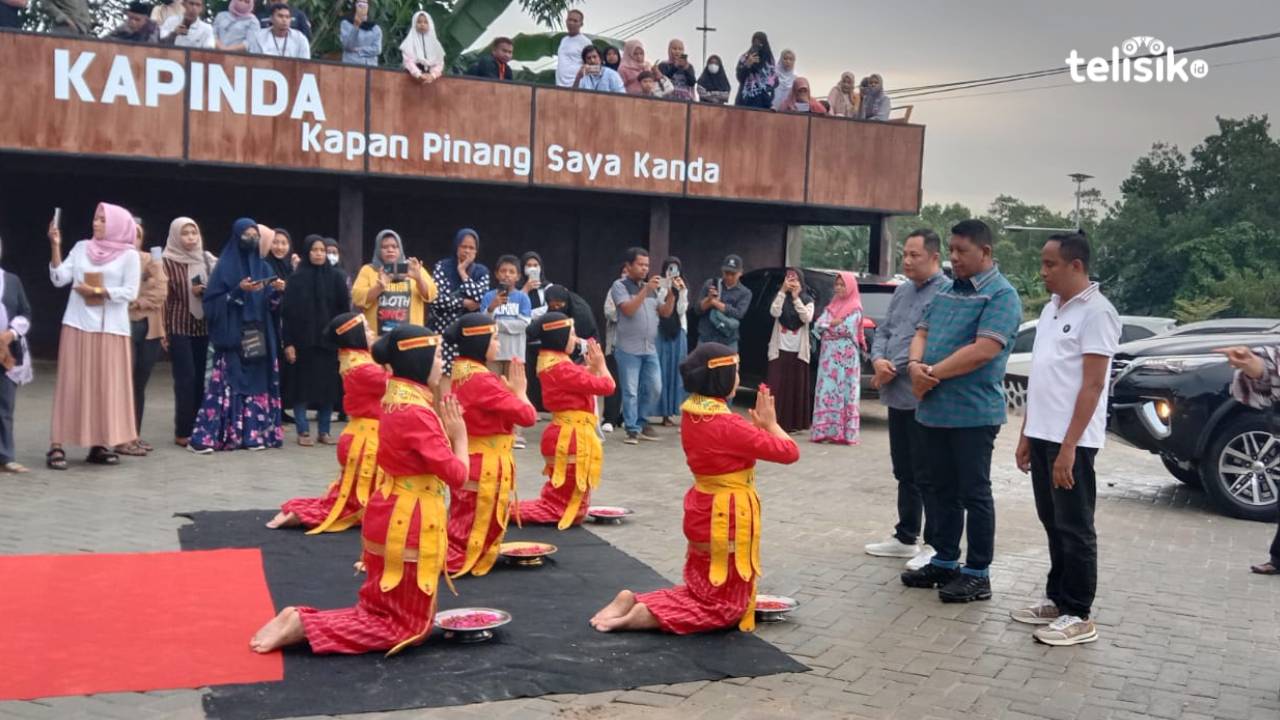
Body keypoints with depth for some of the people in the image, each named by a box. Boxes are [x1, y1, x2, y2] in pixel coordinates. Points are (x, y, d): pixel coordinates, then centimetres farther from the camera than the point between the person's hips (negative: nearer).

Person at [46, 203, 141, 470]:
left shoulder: (129, 255, 1)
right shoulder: (81, 247, 9)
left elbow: (130, 292, -6)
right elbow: (59, 279, 2)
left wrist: (97, 291, -10)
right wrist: (55, 247, -6)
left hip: (111, 328, -1)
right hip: (78, 325, 2)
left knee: (108, 386, 1)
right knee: (72, 384, -1)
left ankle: (99, 444, 9)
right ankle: (57, 445, -1)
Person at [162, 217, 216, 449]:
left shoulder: (207, 260, 11)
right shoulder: (168, 262, -3)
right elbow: (164, 296, -6)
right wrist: (163, 328, -10)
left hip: (203, 327, 4)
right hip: (179, 327, -4)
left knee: (202, 378, 3)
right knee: (186, 378, -6)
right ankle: (183, 432, -1)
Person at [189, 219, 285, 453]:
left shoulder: (264, 268, 14)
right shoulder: (225, 267, -1)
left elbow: (272, 305, 12)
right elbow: (212, 302, -8)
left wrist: (276, 291, -8)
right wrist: (239, 291, -19)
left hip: (259, 336, 5)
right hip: (232, 336, -5)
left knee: (257, 382, 3)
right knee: (229, 383, -10)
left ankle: (253, 433, 8)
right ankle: (206, 436, -8)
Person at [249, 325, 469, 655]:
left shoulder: (397, 400, 8)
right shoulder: (417, 413, -21)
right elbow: (456, 475, -19)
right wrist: (459, 435, -4)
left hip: (390, 518, 9)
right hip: (409, 526, -9)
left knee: (382, 611, 22)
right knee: (403, 628, 4)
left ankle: (302, 619, 8)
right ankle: (303, 626, -5)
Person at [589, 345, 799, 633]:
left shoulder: (692, 413, 0)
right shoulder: (727, 425, -24)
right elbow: (789, 452, -19)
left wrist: (757, 425, -2)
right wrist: (769, 423, -4)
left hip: (702, 512, 8)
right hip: (728, 518, -8)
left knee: (701, 592, 23)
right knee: (725, 608, 6)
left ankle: (633, 601, 5)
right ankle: (644, 616, -9)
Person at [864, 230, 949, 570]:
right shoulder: (901, 292, 14)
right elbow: (883, 331, 17)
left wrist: (894, 370, -14)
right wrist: (878, 360, -5)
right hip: (898, 396, 9)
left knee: (928, 476, -1)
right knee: (904, 473, 17)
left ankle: (935, 545, 9)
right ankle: (906, 537, 27)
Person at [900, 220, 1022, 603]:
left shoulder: (1001, 295, -11)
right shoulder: (946, 292, 15)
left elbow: (983, 350, -21)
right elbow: (922, 333, 13)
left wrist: (933, 374, -16)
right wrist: (915, 365, -9)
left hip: (973, 413, -8)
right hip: (935, 410, 8)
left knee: (974, 494, 0)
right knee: (944, 490, 15)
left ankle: (978, 574, 8)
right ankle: (945, 561, 25)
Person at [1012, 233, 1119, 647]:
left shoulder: (1096, 312, -12)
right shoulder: (1051, 309, 14)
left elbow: (1093, 385, -17)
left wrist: (1069, 446, -20)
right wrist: (1026, 434, 17)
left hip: (1071, 441, -8)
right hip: (1042, 435, 8)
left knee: (1075, 528, 0)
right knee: (1053, 524, 15)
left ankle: (1078, 616, 7)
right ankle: (1057, 600, 25)